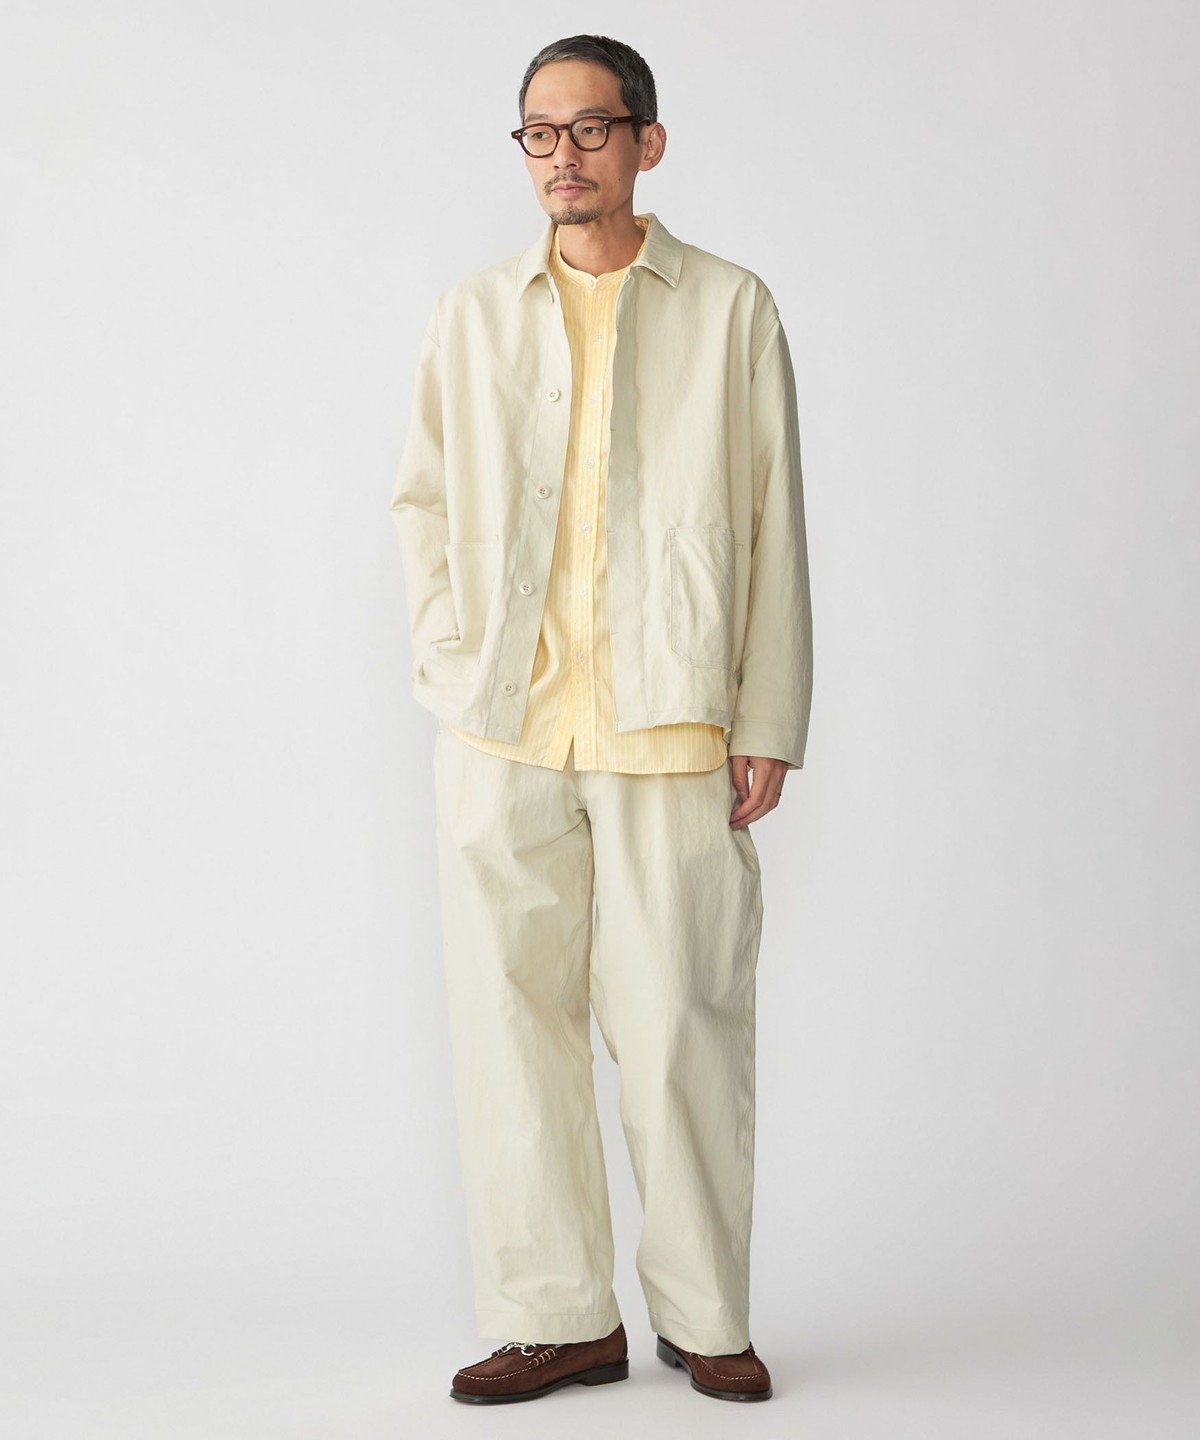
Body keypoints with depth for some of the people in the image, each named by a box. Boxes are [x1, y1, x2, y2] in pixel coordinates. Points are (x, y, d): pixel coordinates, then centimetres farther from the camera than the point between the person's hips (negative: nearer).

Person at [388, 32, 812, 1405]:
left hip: (670, 725, -2)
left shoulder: (730, 310, 6)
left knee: (682, 1021, 0)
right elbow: (424, 501, 17)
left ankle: (703, 1315, 15)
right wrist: (450, 660, 2)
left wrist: (768, 723, -1)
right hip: (503, 732, 2)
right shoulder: (471, 315, 13)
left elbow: (772, 526, 4)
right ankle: (557, 1317, 14)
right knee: (512, 1015, 3)